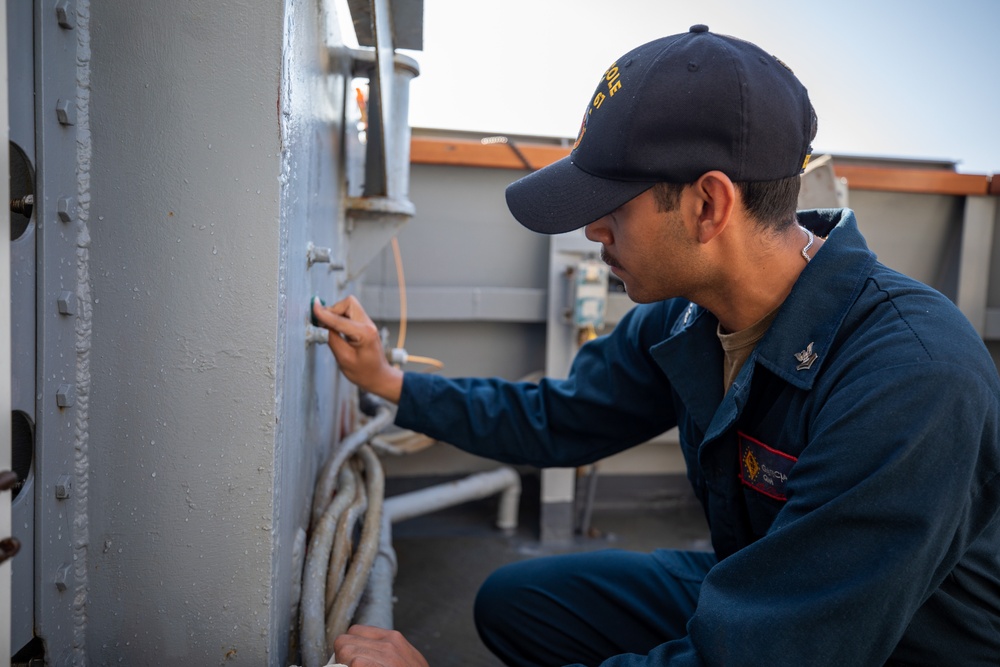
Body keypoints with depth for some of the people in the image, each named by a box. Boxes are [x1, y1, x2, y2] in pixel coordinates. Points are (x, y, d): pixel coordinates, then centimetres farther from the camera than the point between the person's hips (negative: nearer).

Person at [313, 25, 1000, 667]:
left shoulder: (911, 377, -35)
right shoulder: (678, 318, -10)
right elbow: (558, 420, 6)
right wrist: (388, 380, 5)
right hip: (740, 600, 6)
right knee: (513, 600, 2)